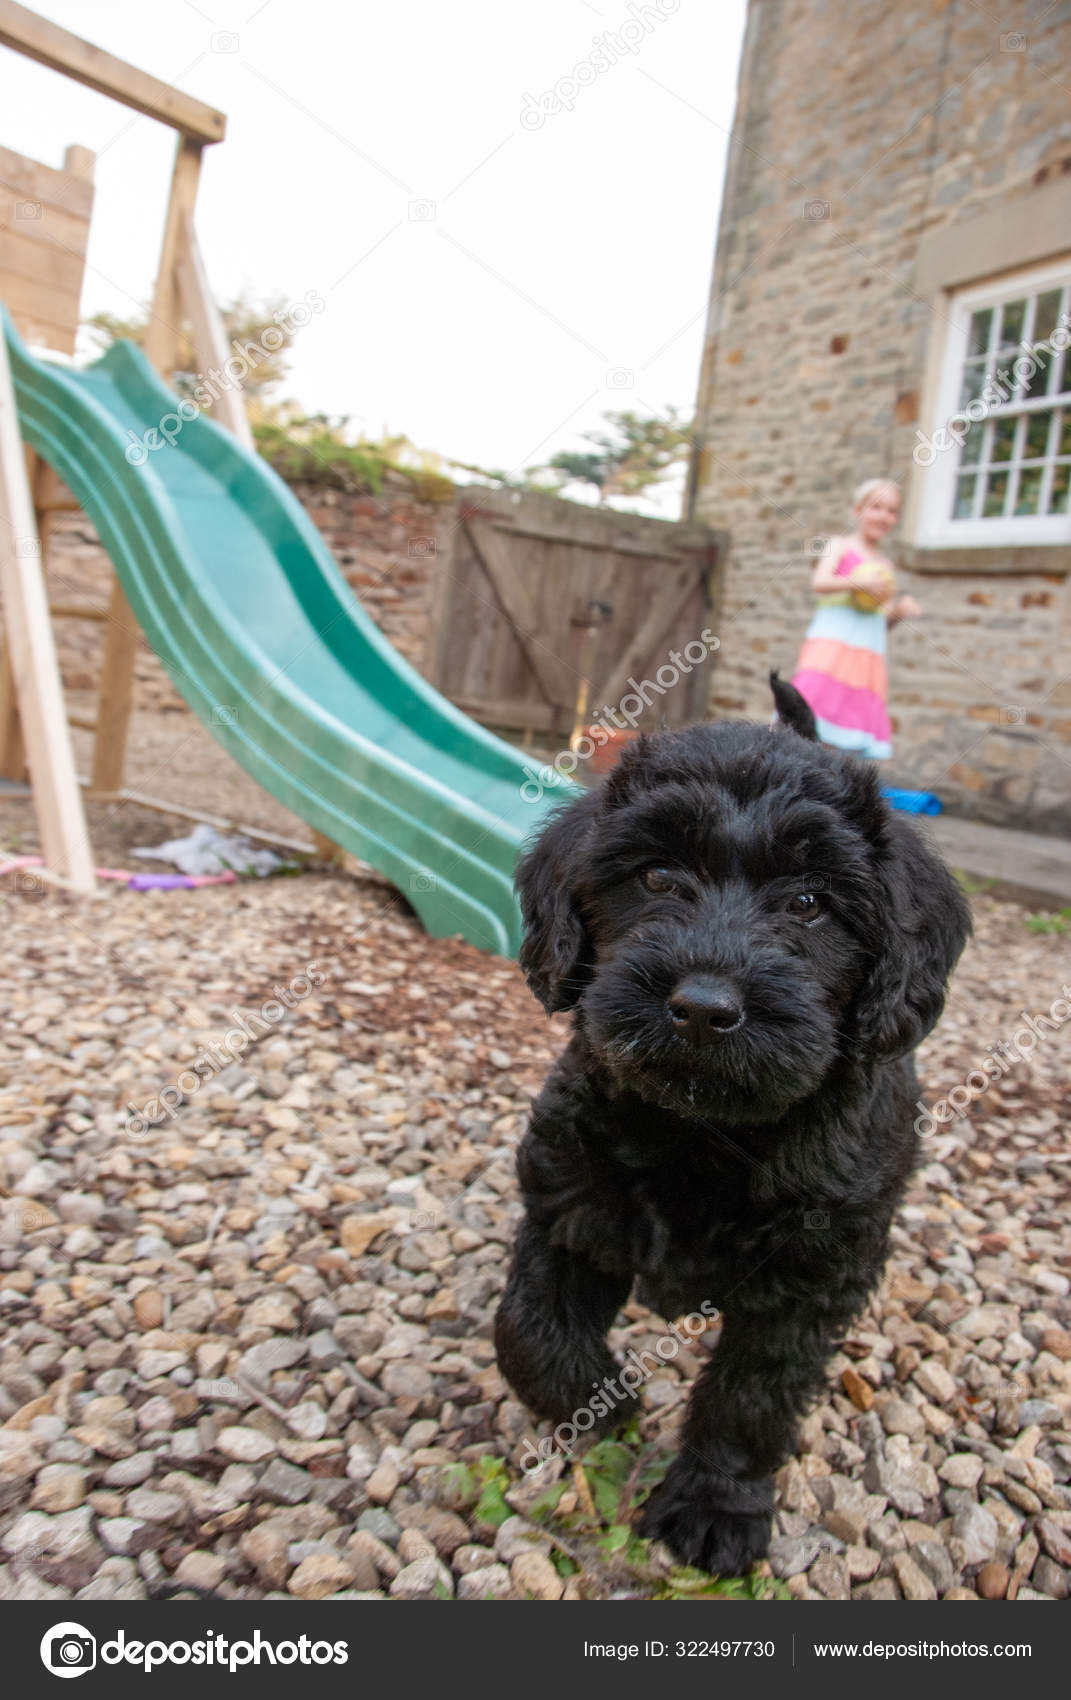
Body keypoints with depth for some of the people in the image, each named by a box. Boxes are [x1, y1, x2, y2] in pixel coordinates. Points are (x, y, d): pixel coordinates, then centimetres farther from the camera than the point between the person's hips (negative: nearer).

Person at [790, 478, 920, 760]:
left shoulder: (885, 565, 23)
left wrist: (899, 611, 5)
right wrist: (856, 581, -24)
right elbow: (819, 582, -9)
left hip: (868, 654, 6)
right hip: (832, 641, -5)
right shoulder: (840, 546, 9)